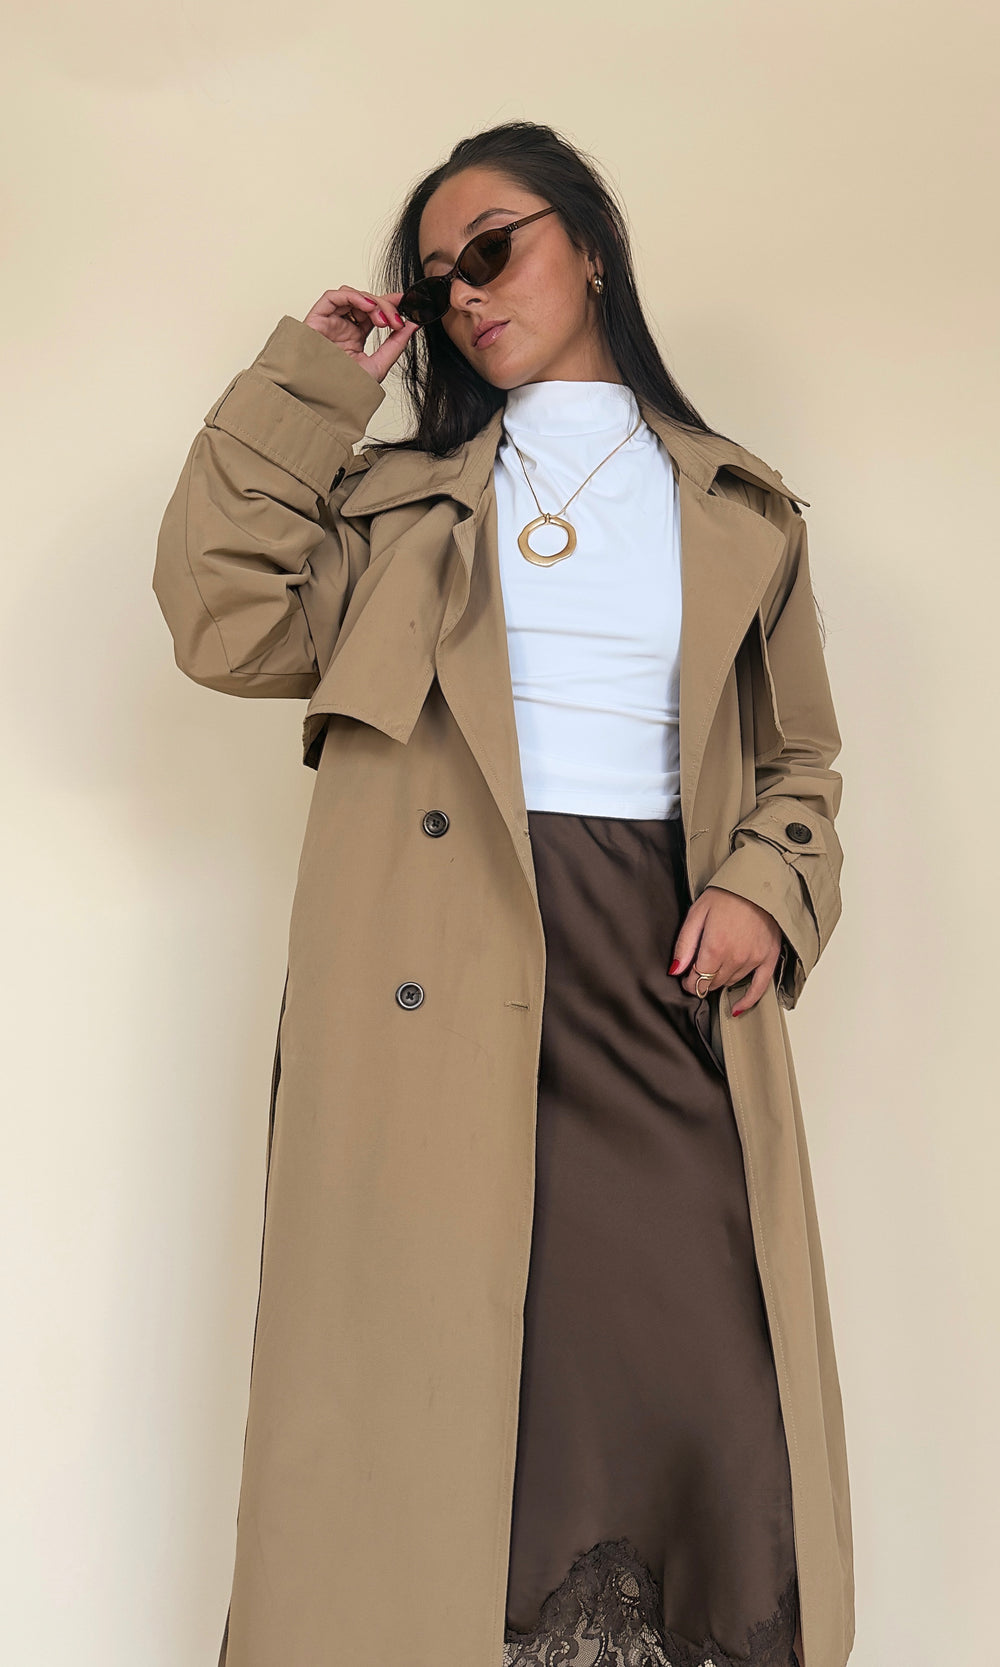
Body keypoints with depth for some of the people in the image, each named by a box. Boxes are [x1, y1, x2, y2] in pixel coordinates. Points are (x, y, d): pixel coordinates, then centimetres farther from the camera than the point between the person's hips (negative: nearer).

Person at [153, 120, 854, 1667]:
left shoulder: (742, 512, 17)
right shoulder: (395, 493, 16)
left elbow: (798, 759, 19)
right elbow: (229, 624, 1)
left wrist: (767, 891, -2)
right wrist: (310, 383, 7)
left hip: (665, 978, 1)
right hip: (439, 986, 0)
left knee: (704, 1405, -5)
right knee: (430, 1396, -2)